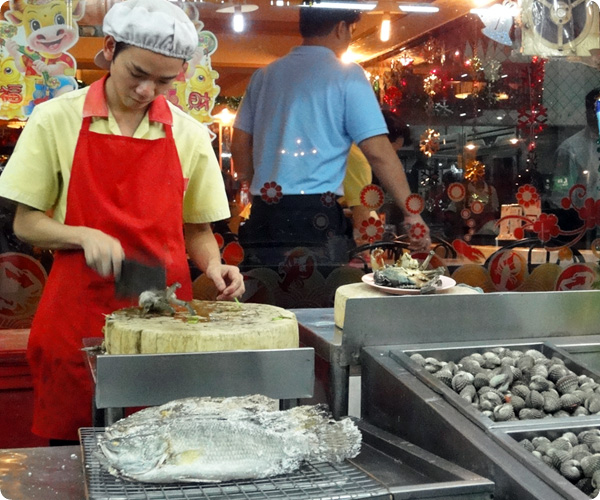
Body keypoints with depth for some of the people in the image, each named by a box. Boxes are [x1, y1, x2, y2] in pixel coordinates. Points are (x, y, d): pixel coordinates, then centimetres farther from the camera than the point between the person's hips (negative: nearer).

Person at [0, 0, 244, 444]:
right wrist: (86, 236, -15)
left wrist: (213, 266, -6)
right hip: (79, 313, -1)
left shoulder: (190, 135, 5)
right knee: (73, 451, 2)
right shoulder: (57, 119, 0)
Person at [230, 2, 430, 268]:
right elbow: (379, 153, -7)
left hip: (263, 215, 6)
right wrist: (412, 213, -2)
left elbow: (239, 144, 16)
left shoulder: (264, 75, 13)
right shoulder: (346, 75, -2)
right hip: (314, 216, -5)